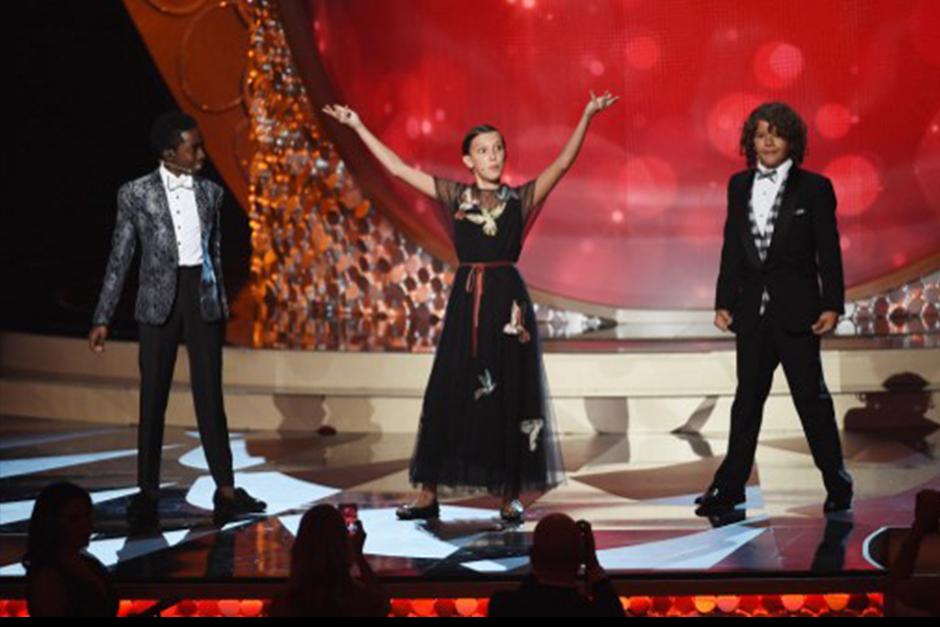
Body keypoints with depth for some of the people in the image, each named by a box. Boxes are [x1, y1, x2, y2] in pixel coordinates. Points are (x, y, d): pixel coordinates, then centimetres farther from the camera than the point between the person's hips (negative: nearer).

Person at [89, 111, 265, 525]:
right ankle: (148, 492, 11)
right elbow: (119, 260, -1)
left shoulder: (210, 192, 6)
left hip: (204, 297, 2)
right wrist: (102, 319, -4)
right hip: (159, 300, -2)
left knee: (210, 395, 1)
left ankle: (225, 489, 2)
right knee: (153, 397, 3)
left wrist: (221, 305, 11)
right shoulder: (136, 194, -2)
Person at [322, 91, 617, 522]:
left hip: (508, 300, -1)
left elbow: (562, 164, -3)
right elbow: (398, 168, 7)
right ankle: (428, 495, 8)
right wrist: (359, 127, 5)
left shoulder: (521, 198, 6)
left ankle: (509, 496, 8)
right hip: (466, 299, 1)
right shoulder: (454, 195, 8)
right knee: (447, 394, 2)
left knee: (508, 396, 2)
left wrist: (586, 117, -13)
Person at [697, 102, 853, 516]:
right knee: (747, 399, 9)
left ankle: (837, 485, 14)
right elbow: (731, 249, 11)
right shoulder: (739, 186, 9)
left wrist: (832, 305, -10)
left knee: (811, 397, 2)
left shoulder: (814, 188, -3)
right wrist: (723, 302, 6)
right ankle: (730, 487, 13)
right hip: (752, 310, 4)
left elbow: (829, 252, -4)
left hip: (796, 310, -4)